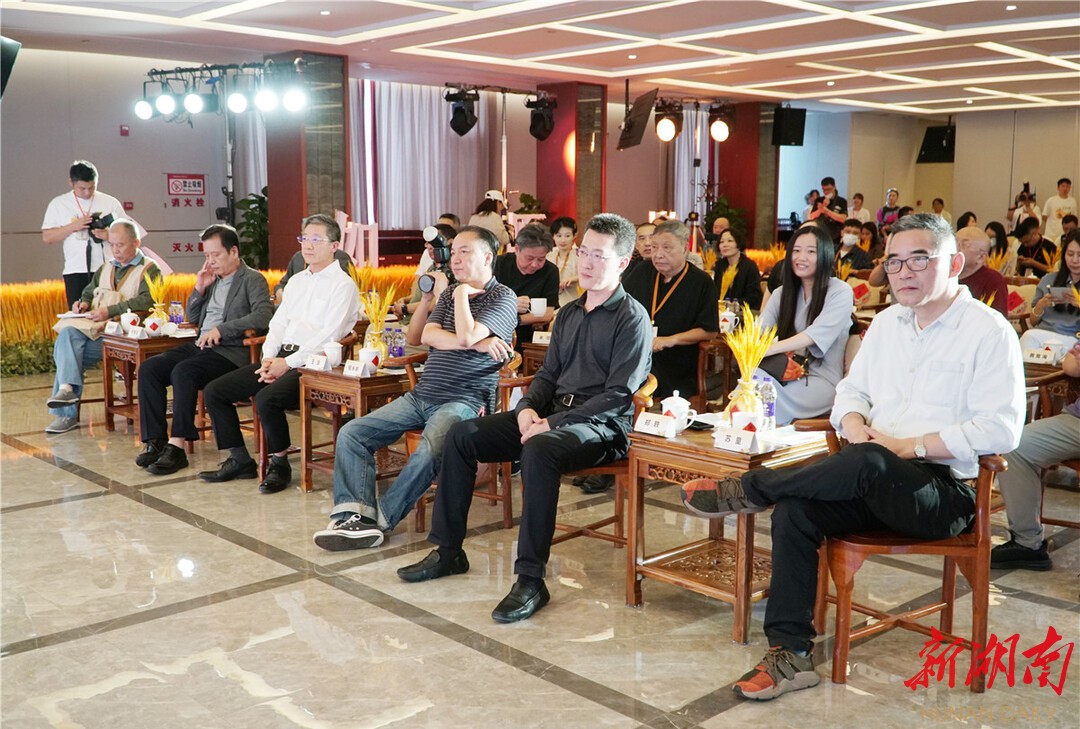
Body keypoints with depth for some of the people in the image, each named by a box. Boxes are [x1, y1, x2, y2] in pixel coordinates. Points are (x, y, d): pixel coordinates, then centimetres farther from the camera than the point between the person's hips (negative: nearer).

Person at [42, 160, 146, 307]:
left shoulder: (111, 203, 9)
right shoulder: (58, 204, 10)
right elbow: (47, 238, 5)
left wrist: (110, 236, -12)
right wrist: (74, 226, -7)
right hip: (75, 272, 1)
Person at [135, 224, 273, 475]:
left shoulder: (253, 280, -2)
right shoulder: (212, 279, 21)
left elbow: (263, 317, -19)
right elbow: (192, 318, 26)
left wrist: (221, 329, -24)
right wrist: (199, 289, 9)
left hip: (231, 351, -8)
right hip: (200, 346, 8)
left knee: (183, 371, -32)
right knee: (148, 368, -12)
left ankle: (177, 445, -28)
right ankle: (155, 441, -13)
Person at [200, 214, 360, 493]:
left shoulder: (342, 285, -4)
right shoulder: (296, 281, 22)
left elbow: (329, 335, -13)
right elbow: (278, 323, 19)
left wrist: (288, 363, -15)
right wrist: (269, 358, 0)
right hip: (280, 358, 8)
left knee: (267, 398, -33)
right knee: (214, 391, -2)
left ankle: (279, 465, -11)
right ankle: (240, 460, 8)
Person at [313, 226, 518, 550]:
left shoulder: (503, 298, 0)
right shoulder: (450, 294, 21)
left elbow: (465, 336, -17)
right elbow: (426, 336, 4)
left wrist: (461, 293, -3)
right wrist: (478, 343, -6)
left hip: (463, 400, -7)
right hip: (421, 396, 7)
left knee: (428, 454, -35)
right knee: (352, 433, -9)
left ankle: (379, 520, -19)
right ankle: (354, 516, -21)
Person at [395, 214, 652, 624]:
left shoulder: (632, 317, -5)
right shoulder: (570, 314, 20)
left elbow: (618, 394, -14)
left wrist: (554, 423, -20)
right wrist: (528, 407, -1)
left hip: (600, 426, -8)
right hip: (552, 415, 8)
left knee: (538, 451, -39)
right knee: (461, 435, -5)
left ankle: (531, 579, -32)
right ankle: (448, 551, 2)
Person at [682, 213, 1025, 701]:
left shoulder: (989, 331, -4)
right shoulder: (887, 323, 17)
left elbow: (1001, 429, -14)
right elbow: (852, 390, 20)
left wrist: (910, 446, -17)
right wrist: (854, 424, -4)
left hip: (945, 491, -6)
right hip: (876, 486, 6)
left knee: (868, 463, -37)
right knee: (794, 510, -22)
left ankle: (746, 490, -16)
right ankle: (790, 654, -16)